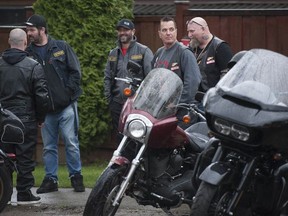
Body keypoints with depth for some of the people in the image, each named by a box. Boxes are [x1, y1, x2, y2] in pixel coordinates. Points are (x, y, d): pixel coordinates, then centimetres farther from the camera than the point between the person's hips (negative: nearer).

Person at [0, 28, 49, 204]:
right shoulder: (34, 66, -9)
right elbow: (42, 95, -9)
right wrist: (41, 118, 4)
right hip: (26, 119, -4)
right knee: (25, 157, 2)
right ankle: (24, 193, 4)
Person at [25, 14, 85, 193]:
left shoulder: (61, 47, 0)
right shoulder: (29, 53, 6)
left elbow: (76, 71, 0)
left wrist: (69, 92, -8)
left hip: (66, 105, -3)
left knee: (71, 143, -2)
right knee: (49, 146, 8)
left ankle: (76, 176, 10)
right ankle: (50, 179, 16)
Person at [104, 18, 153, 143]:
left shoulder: (143, 51, -1)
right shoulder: (113, 53, 18)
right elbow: (107, 77, 23)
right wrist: (108, 97, 11)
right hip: (117, 104, 6)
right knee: (120, 137, 10)